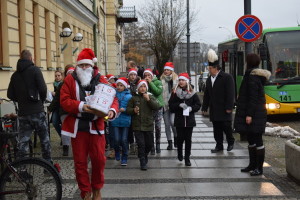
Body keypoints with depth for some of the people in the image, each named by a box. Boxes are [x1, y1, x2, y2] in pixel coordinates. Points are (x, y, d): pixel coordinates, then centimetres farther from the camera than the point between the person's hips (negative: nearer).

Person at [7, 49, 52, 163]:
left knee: (22, 141, 7)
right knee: (44, 139, 9)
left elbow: (10, 95, 7)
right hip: (37, 111, -4)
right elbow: (43, 88, -14)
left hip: (23, 113, 4)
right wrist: (42, 100, 4)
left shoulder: (15, 74, 9)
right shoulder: (34, 70, -5)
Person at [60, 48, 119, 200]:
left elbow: (113, 98, 2)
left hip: (96, 126, 1)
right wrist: (81, 106, -21)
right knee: (80, 161, 5)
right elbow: (64, 101, -6)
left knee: (99, 159, 2)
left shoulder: (100, 80, 4)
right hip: (77, 126, 0)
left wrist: (112, 110, -19)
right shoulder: (70, 80, 2)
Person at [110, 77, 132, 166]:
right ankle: (117, 152, 26)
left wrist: (124, 109, -13)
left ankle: (124, 158, 16)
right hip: (115, 121, 0)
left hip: (125, 121, 0)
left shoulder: (129, 96, 2)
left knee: (124, 140, 0)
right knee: (117, 139, -5)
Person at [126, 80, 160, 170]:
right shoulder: (134, 98, 6)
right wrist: (133, 110, -15)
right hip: (137, 126, -1)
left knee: (149, 144, 9)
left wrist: (149, 100, -16)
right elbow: (128, 109, 6)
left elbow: (157, 107, -7)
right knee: (141, 144, -6)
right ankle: (143, 163, 3)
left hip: (148, 125, 2)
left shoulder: (151, 97, 6)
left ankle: (144, 155, 39)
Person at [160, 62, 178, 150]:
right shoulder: (162, 79, 9)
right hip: (164, 104, 3)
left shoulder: (176, 79, 3)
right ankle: (170, 142, 13)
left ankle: (176, 137, 13)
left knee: (173, 122, -14)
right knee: (167, 124, 5)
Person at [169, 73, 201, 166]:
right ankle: (179, 152, 28)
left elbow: (198, 104, 5)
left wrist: (191, 108, -13)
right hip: (179, 120, -1)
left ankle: (187, 158, 13)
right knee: (180, 138, 0)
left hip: (189, 120, 1)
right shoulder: (175, 92, 1)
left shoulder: (192, 93, 2)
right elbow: (171, 104, -2)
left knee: (188, 139, 3)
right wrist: (179, 105, -18)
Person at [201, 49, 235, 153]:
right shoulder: (209, 80, 16)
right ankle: (219, 145, 15)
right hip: (214, 109, 6)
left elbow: (230, 93, -12)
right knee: (217, 129, 7)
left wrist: (229, 107, -16)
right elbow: (206, 95, 19)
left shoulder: (227, 77, -7)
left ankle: (230, 142, 20)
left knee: (226, 127, -3)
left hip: (224, 109, -6)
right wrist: (204, 107, 15)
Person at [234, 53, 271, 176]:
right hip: (257, 112, 10)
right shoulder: (257, 76, 14)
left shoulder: (252, 77, -15)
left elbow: (253, 97, -20)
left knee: (257, 140, -3)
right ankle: (253, 165, 24)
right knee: (251, 139, 15)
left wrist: (249, 114, -20)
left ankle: (259, 168, 4)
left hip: (254, 114, -10)